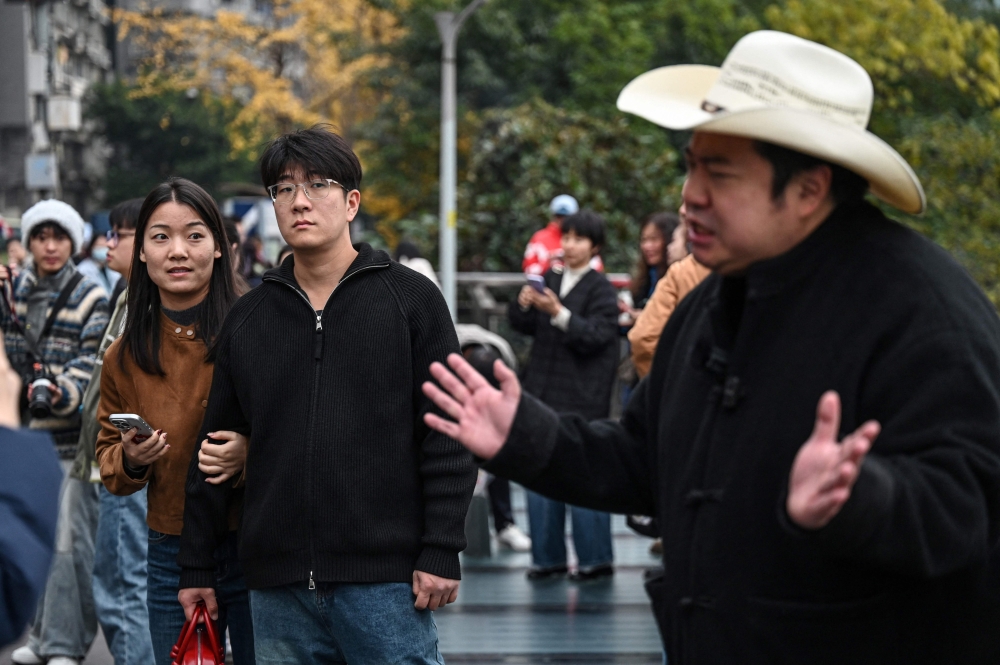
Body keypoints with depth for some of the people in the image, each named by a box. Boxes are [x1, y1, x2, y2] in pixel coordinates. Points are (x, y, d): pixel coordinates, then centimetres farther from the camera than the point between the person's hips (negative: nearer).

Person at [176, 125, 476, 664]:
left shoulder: (411, 298, 2)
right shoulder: (247, 318, 13)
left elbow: (447, 437, -2)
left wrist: (441, 552, -9)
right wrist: (196, 566, 14)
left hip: (386, 579, -3)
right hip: (279, 589, 4)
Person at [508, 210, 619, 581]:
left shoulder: (601, 290, -5)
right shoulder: (551, 280, 13)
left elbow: (595, 336, -16)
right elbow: (523, 326, 15)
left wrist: (559, 314, -26)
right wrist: (523, 304, -6)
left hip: (581, 400, -7)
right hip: (543, 394, 7)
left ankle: (595, 559, 1)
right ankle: (548, 556, 14)